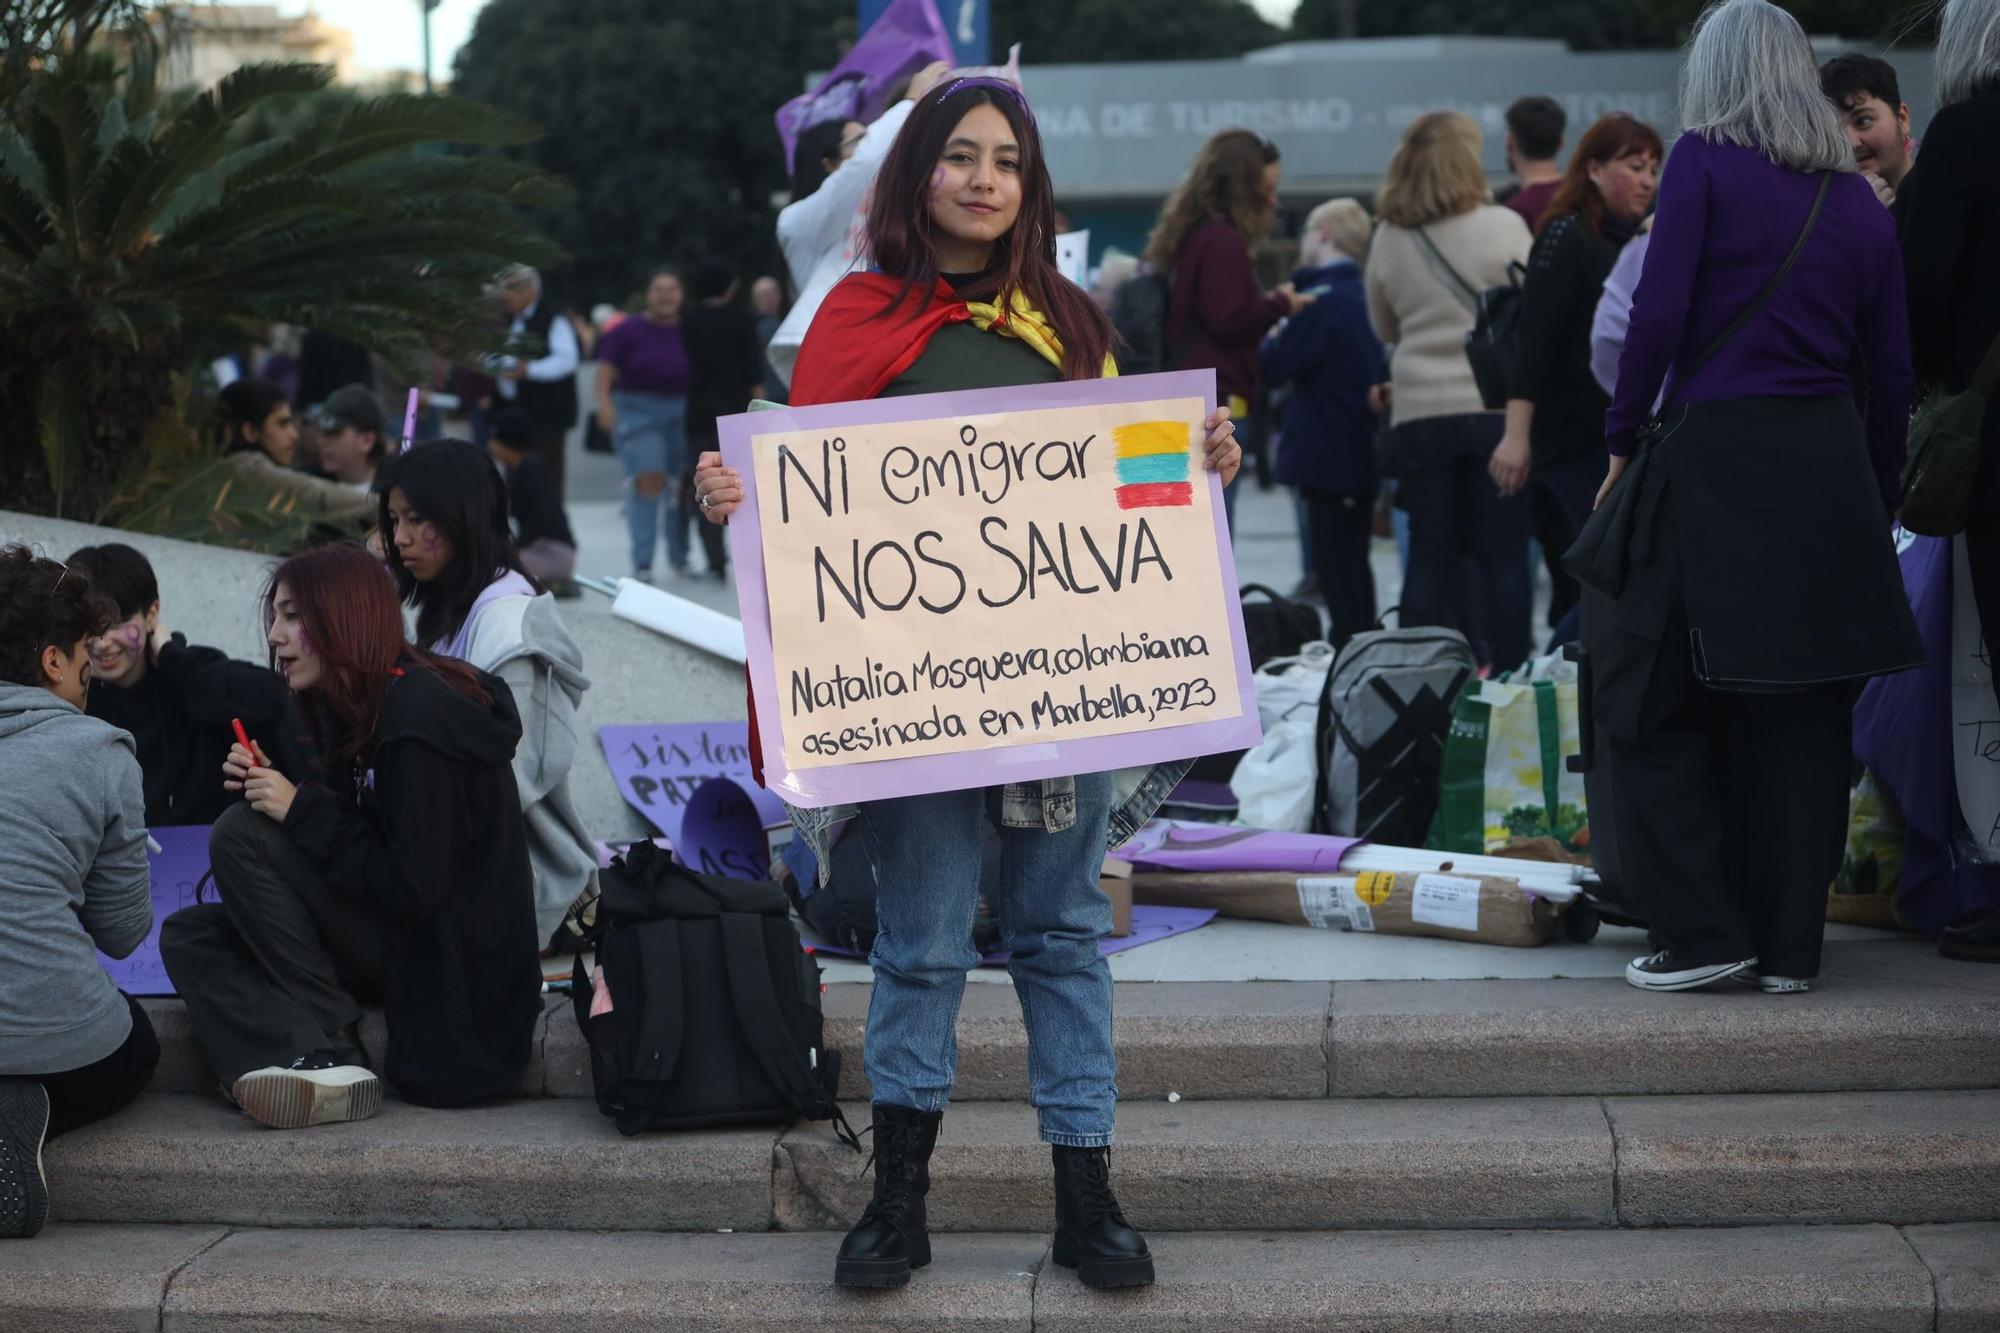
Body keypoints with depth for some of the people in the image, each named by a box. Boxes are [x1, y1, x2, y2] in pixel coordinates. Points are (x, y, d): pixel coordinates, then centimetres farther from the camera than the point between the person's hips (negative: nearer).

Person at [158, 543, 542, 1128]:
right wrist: (269, 787, 0)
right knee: (188, 935, 3)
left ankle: (326, 1053, -15)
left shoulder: (418, 718, -19)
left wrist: (301, 809, -17)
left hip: (453, 965, -10)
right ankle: (309, 1065, -21)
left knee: (239, 834, -16)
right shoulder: (364, 705, 11)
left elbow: (410, 888, -23)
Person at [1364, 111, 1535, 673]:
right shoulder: (1503, 227, -7)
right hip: (1496, 407, -2)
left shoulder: (1388, 238, 3)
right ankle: (1506, 681, 0)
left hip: (1419, 414, 3)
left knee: (1430, 557, 6)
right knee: (1502, 556, 2)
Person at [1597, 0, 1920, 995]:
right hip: (1828, 466, 5)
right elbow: (1890, 372, 10)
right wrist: (1876, 503, 18)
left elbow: (1658, 314, -12)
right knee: (1803, 718, 10)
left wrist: (1623, 441, -2)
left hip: (1715, 456, -5)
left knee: (1653, 701, 6)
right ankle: (1789, 943, 13)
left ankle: (1703, 932, 2)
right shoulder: (1857, 200, 11)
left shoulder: (1705, 163, -3)